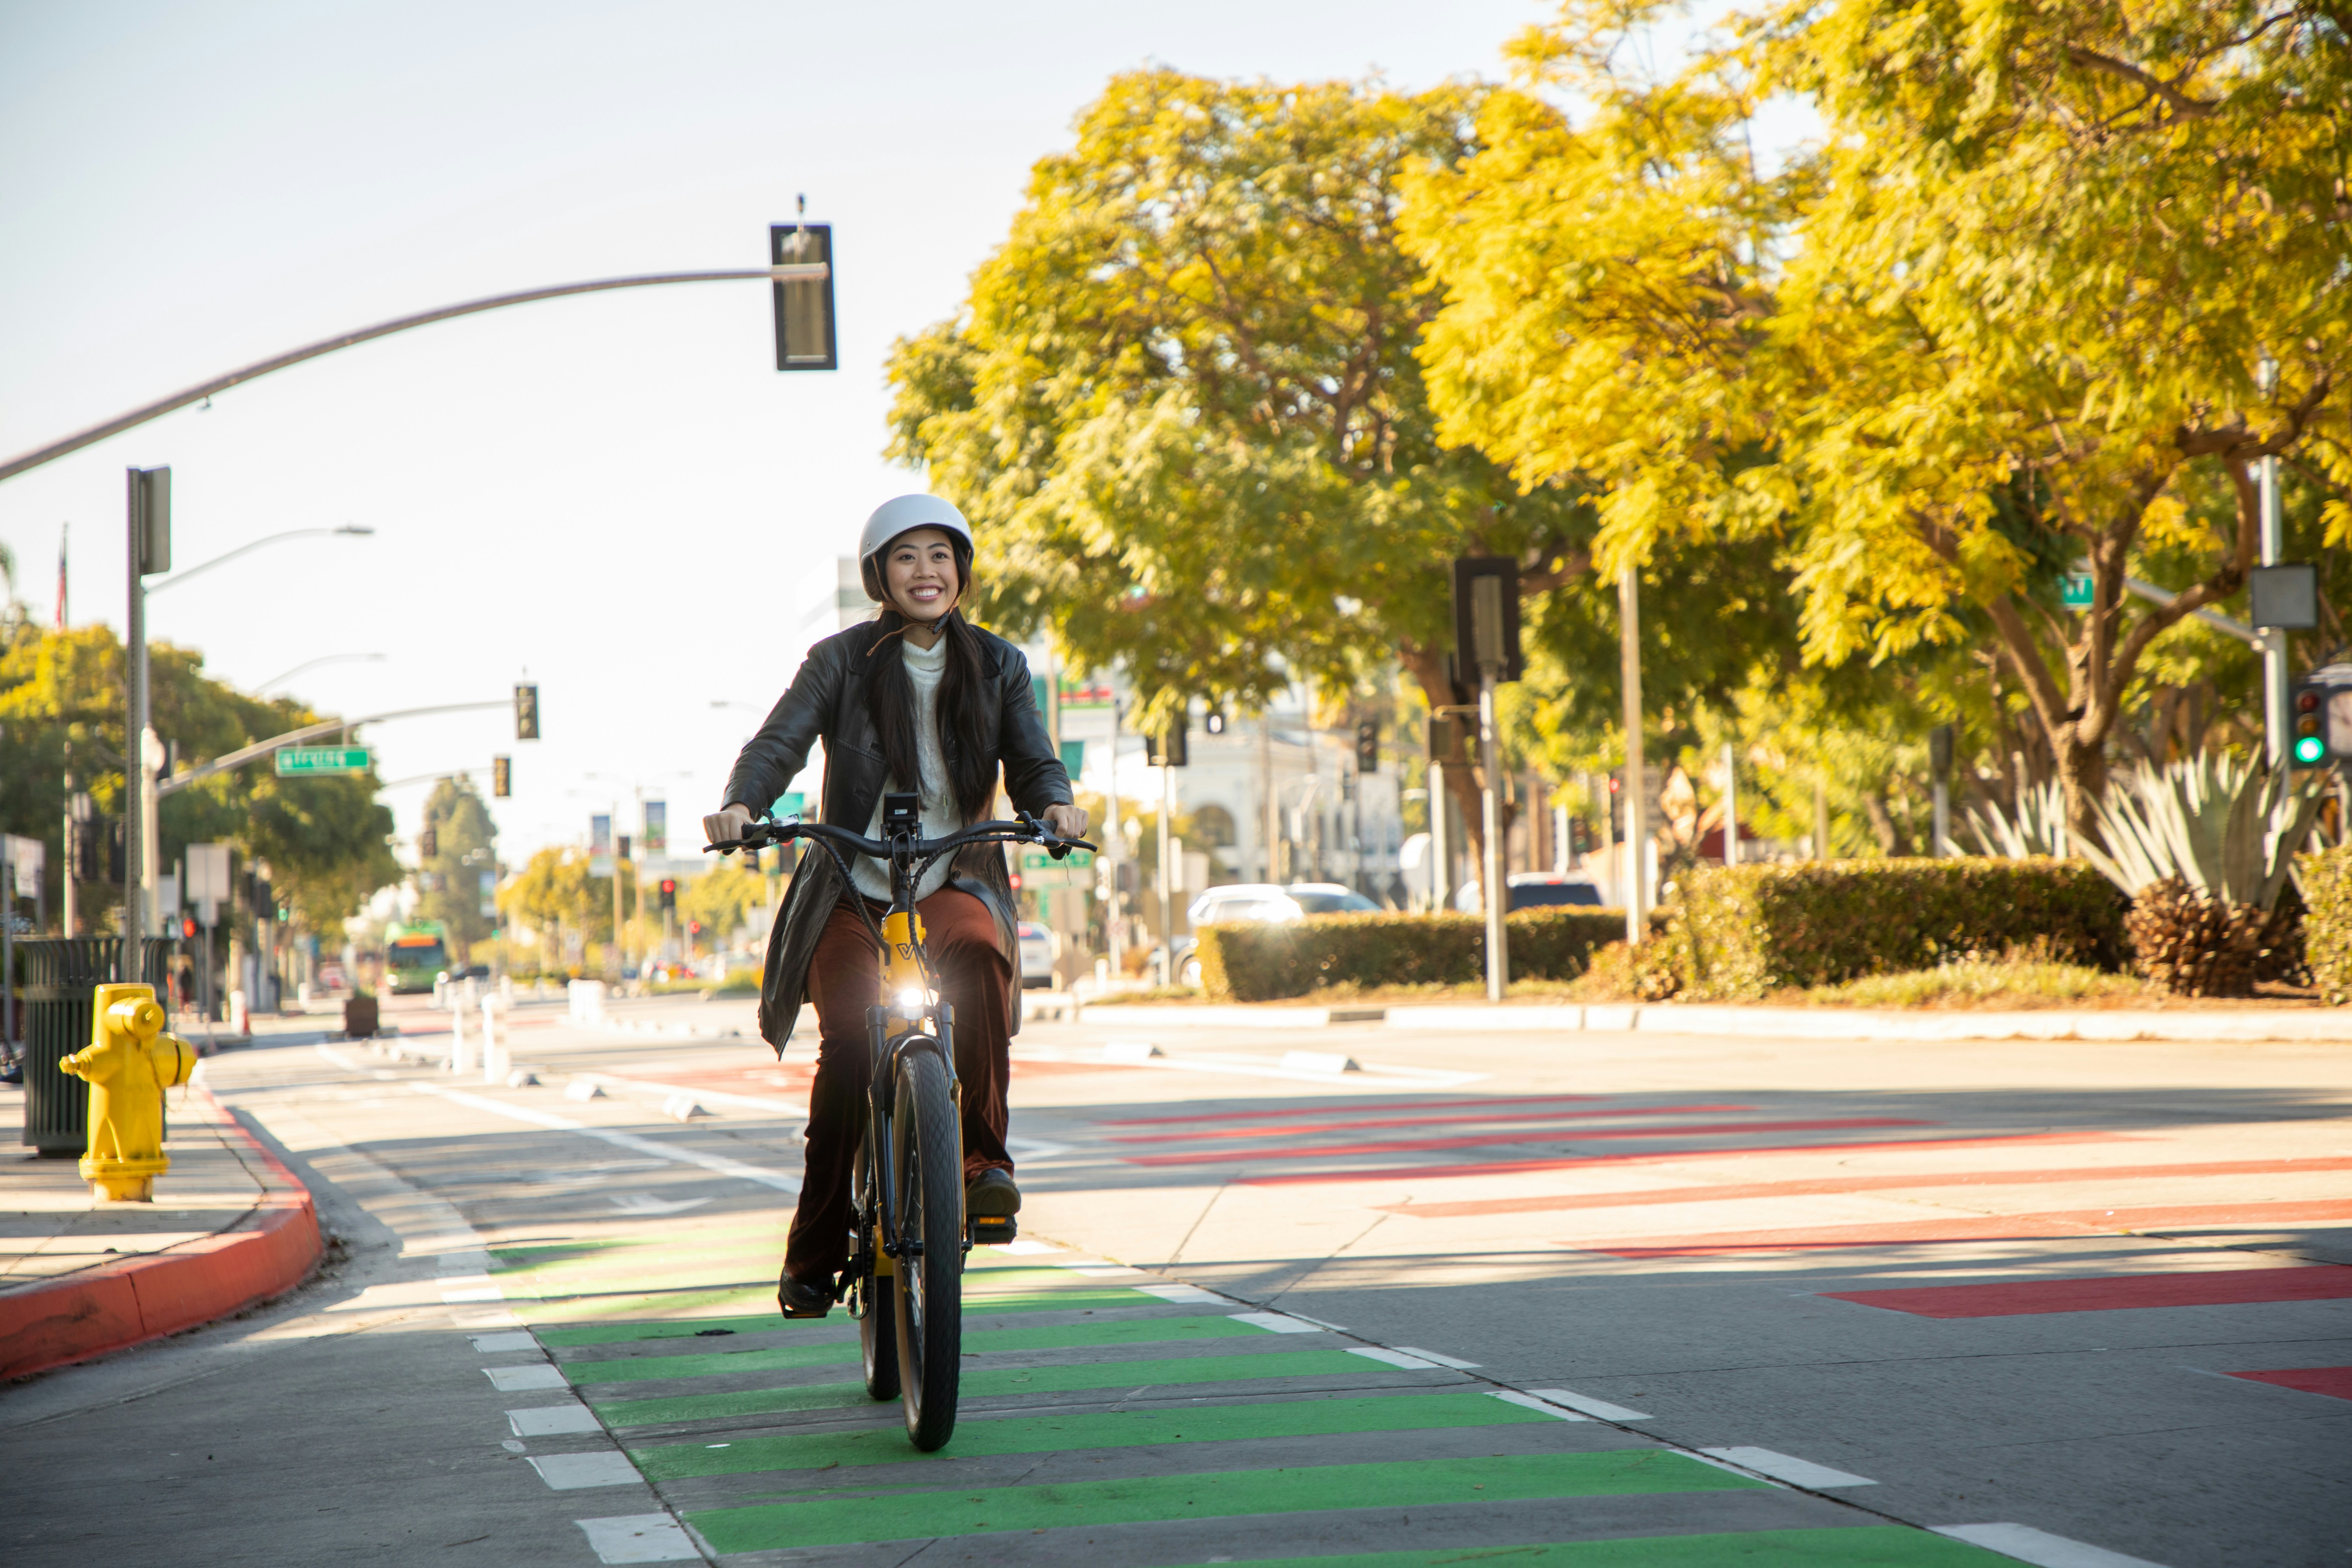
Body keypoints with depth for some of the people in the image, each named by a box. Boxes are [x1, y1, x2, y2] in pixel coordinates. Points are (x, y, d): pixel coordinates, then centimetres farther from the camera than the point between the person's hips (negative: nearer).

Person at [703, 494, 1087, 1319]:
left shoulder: (998, 666, 10)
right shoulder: (841, 662, 4)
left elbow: (1033, 762, 3)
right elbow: (778, 743, -5)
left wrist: (1055, 804, -20)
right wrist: (741, 804, -26)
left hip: (954, 882, 1)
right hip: (851, 890, -1)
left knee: (978, 951, -35)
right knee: (851, 1040, -22)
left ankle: (983, 1155, -26)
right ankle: (814, 1252, -9)